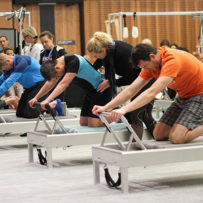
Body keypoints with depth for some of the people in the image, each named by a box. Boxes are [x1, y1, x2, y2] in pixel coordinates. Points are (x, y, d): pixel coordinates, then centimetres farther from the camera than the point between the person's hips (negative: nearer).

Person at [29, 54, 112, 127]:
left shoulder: (73, 61, -27)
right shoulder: (57, 63, 1)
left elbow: (64, 84, -34)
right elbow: (50, 83, 9)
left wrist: (48, 100, -40)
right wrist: (36, 98, 4)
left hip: (101, 90, -9)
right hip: (90, 91, 9)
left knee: (93, 124, -16)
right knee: (83, 123, 7)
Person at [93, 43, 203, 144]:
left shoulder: (172, 60, -30)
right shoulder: (150, 64, -3)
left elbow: (152, 92, -39)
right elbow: (131, 90, -4)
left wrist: (124, 109, -46)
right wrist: (105, 107, -13)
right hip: (183, 96, 8)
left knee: (176, 138, -23)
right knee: (159, 135, 0)